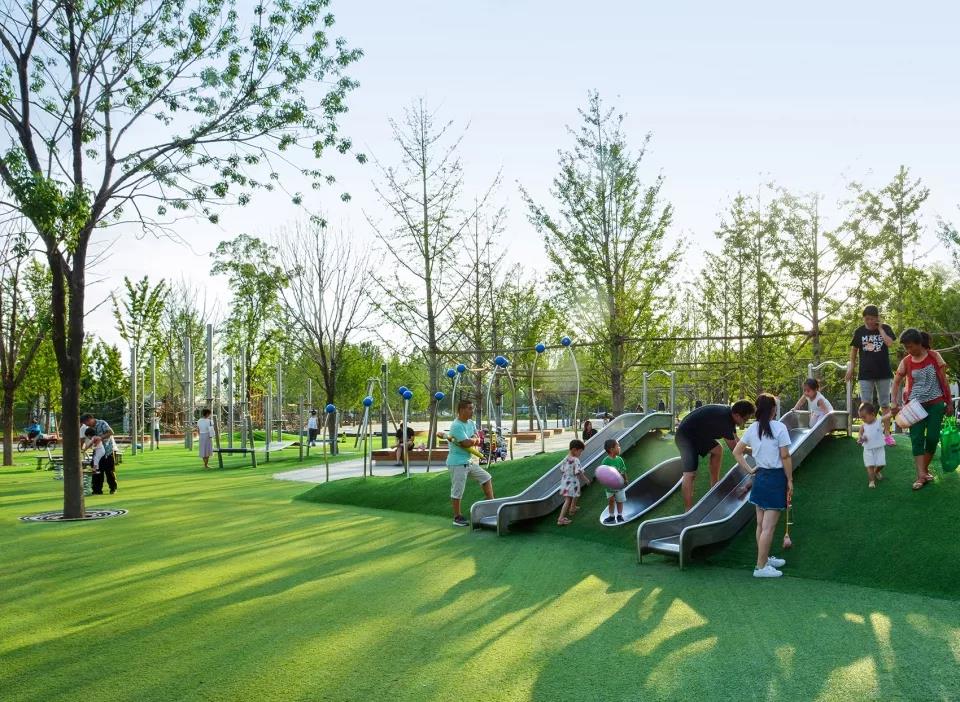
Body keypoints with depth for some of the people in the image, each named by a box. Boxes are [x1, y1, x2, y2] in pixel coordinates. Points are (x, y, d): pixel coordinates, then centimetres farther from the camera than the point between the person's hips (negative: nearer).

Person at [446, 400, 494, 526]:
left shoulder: (471, 423, 8)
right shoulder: (456, 426, -20)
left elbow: (477, 441, 7)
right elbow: (467, 443, -26)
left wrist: (471, 440, -15)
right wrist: (474, 440, -5)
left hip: (468, 461, 9)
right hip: (457, 463, -9)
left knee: (486, 478, 15)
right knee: (457, 491, -2)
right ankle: (457, 518, 9)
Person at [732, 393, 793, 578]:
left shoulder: (752, 428, 3)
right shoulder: (779, 428, -14)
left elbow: (736, 452, 8)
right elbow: (785, 457, -13)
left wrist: (749, 470, 11)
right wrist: (790, 481, -6)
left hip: (760, 476, 6)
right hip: (776, 477, -6)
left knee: (761, 524, 16)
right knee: (769, 526, -2)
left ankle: (765, 558, 31)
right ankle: (761, 567, 1)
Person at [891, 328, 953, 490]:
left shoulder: (934, 356, -5)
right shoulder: (905, 362, -2)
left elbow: (944, 380, -1)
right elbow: (896, 382, 4)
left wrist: (949, 401, 0)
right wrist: (895, 402, -8)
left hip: (935, 403, -1)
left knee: (932, 437, 0)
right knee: (916, 438, -7)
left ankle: (925, 468, 20)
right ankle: (921, 475, -9)